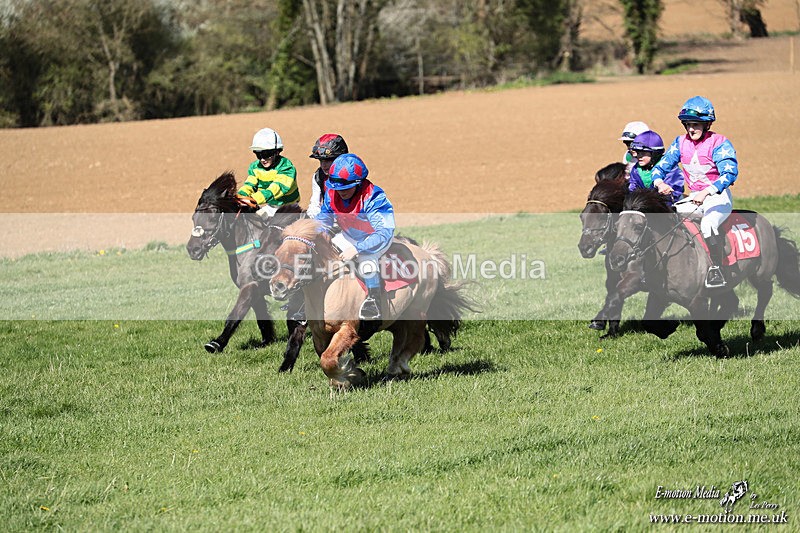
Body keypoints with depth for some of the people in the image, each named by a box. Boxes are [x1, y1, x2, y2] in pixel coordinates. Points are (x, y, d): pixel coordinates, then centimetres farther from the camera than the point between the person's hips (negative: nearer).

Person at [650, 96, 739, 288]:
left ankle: (716, 270, -25)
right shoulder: (681, 143, 4)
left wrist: (706, 192, -39)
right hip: (694, 198, 7)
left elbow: (730, 173, -27)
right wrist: (660, 182, -22)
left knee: (708, 224, -35)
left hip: (719, 196, -7)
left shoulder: (719, 143, -14)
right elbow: (661, 166, 3)